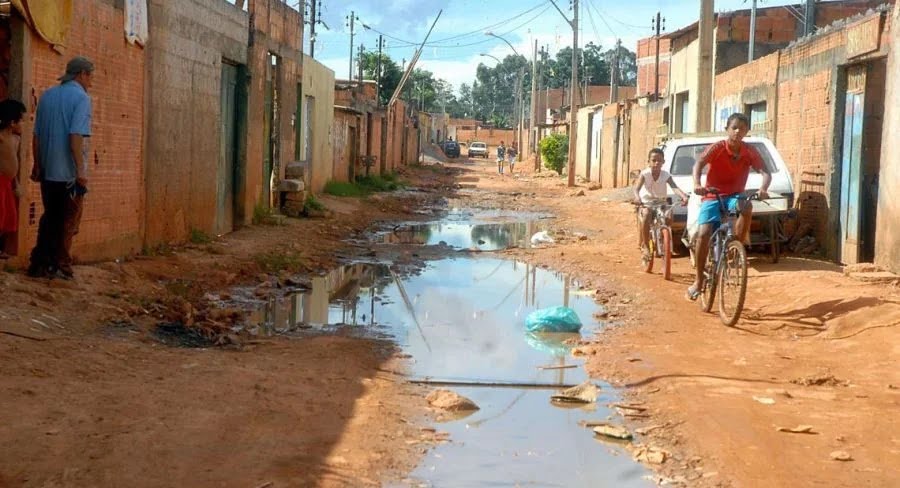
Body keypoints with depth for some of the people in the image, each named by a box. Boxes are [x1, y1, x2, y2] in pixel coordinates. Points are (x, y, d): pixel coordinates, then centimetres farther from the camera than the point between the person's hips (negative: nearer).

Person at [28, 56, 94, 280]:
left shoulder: (47, 95, 11)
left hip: (48, 170, 6)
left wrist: (37, 165, 19)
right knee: (69, 221, 4)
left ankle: (39, 264, 12)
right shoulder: (81, 97, -9)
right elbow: (76, 136, -19)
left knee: (49, 218, 14)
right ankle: (60, 265, 5)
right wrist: (81, 170, -20)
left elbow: (36, 135, 12)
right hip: (69, 172, -6)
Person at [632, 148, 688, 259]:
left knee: (669, 216, -23)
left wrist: (684, 196, -46)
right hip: (646, 202, -3)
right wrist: (637, 198, -51)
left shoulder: (666, 175, -11)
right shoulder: (645, 174, -16)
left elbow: (675, 187, -26)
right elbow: (637, 188, -28)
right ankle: (645, 245, -23)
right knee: (646, 214, -34)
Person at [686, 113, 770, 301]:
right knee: (703, 234, -18)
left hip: (734, 196, 2)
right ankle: (698, 281, -6)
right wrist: (697, 184, -49)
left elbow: (766, 172, -14)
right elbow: (699, 164, -29)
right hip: (712, 197, -1)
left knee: (747, 207, -34)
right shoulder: (717, 148, -13)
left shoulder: (750, 152, -6)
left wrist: (763, 188, -37)